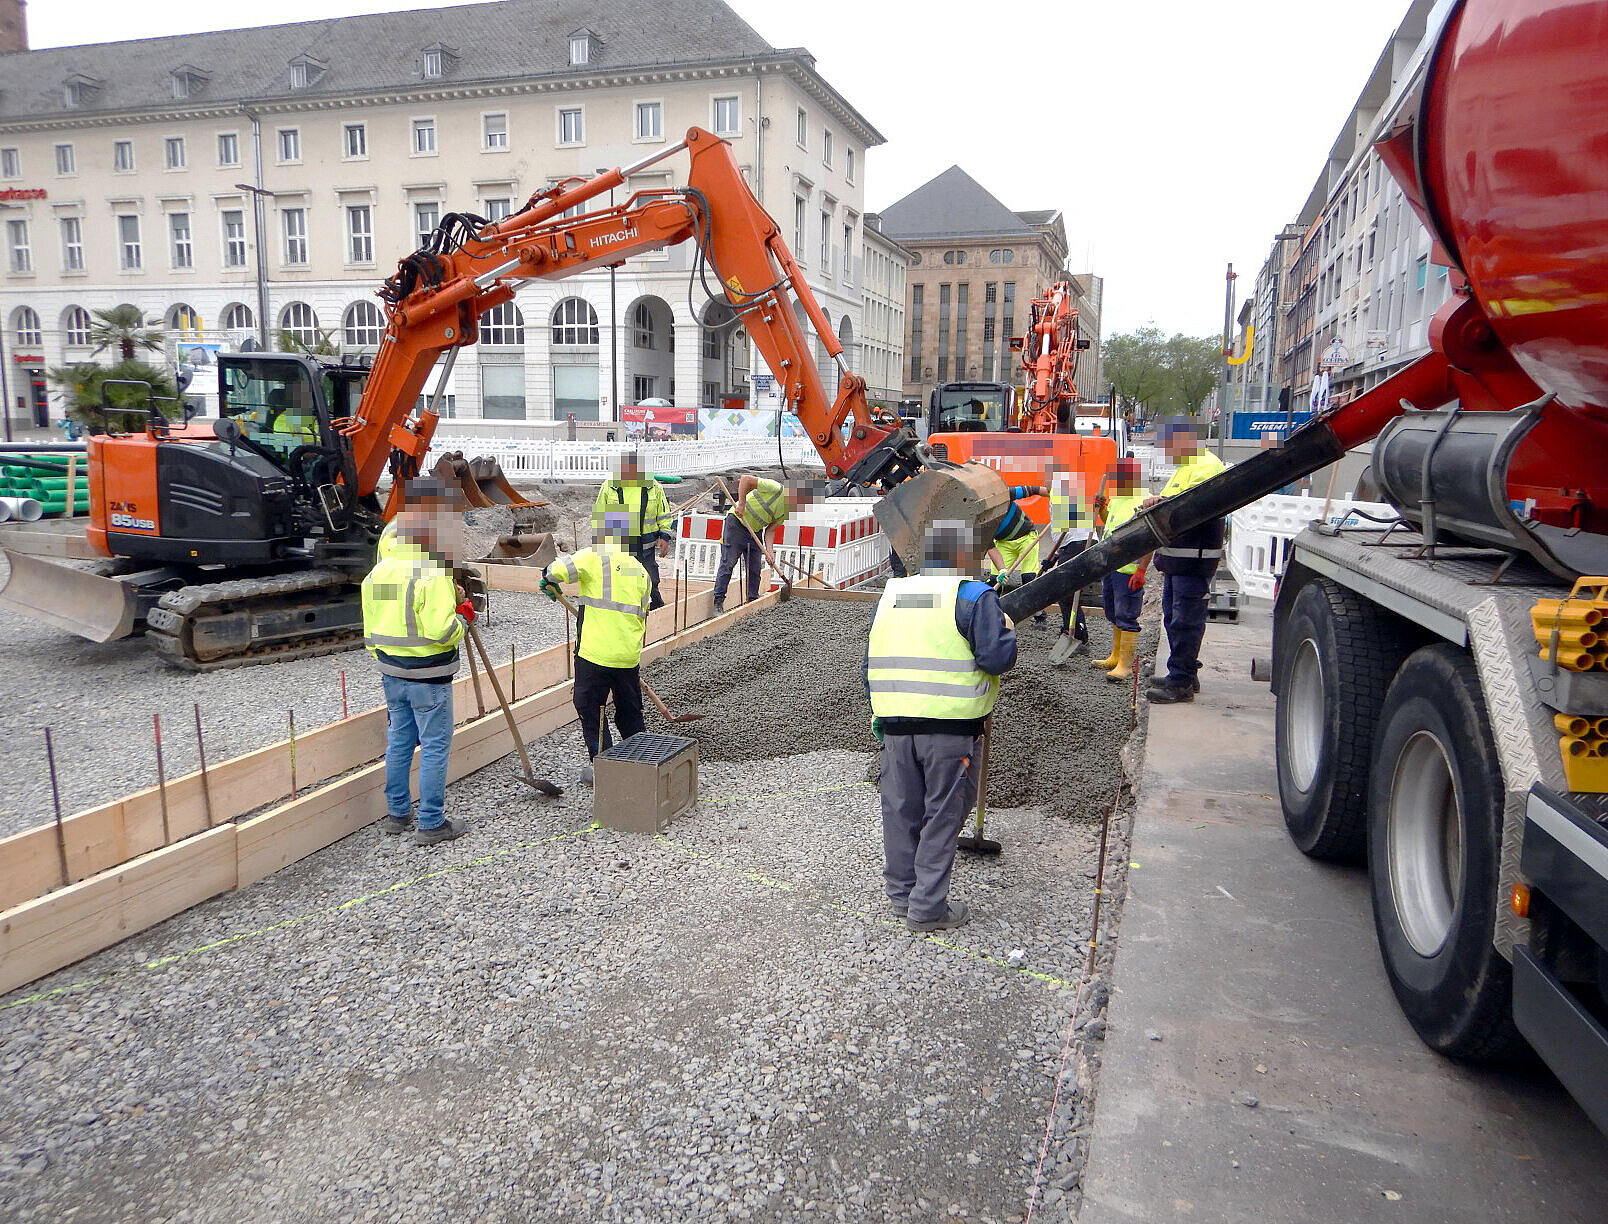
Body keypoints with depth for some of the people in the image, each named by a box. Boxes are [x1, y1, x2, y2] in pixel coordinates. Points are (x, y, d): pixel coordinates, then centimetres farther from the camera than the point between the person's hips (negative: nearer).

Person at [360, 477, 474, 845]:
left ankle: (397, 813, 28)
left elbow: (371, 628, 13)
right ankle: (432, 824, 6)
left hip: (391, 673, 8)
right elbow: (442, 631, -26)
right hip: (428, 677, -7)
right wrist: (464, 615, -7)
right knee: (434, 747, 1)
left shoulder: (378, 572, 6)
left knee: (399, 742, 18)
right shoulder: (433, 576, -19)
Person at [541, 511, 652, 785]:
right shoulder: (640, 570, 14)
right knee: (630, 711, 19)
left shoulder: (595, 557, -6)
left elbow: (558, 570, -18)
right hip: (629, 656, 6)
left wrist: (549, 582, 4)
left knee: (591, 708, 7)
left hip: (595, 652, -6)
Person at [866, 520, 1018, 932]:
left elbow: (871, 662, 16)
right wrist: (1008, 630, 5)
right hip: (950, 728, -5)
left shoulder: (890, 594, 12)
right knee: (942, 813, 6)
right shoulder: (975, 596, -7)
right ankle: (928, 907, 11)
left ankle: (901, 893, 30)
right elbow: (997, 658, -16)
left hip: (894, 723, 5)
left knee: (901, 809, 16)